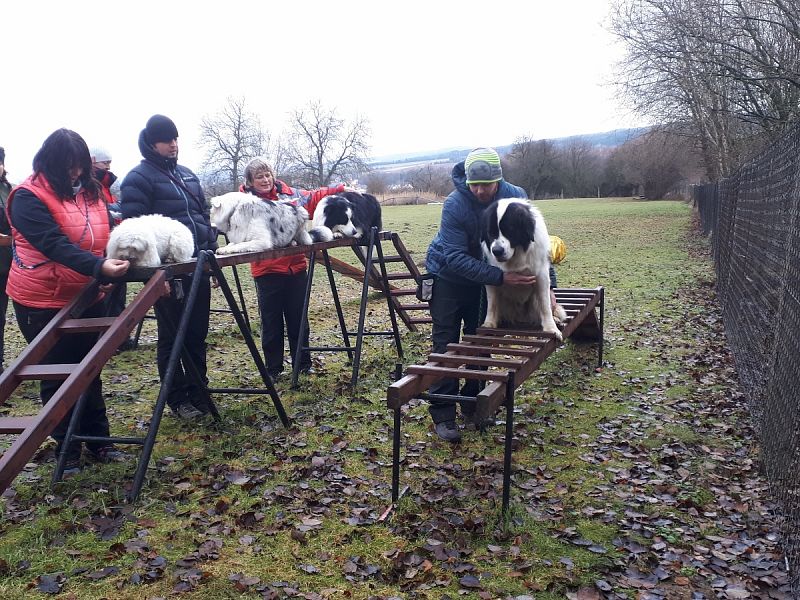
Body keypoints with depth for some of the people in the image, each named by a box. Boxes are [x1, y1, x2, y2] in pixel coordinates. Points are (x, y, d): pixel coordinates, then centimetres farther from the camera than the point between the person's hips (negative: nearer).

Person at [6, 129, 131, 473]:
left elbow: (105, 234, 9)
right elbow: (55, 244, -26)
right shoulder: (28, 196, -14)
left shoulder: (89, 190, 6)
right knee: (57, 375, 6)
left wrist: (122, 259, -11)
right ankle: (67, 448, 19)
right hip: (44, 300, -6)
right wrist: (99, 267, -38)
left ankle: (98, 440, 25)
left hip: (86, 296, 6)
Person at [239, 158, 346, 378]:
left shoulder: (289, 194, 6)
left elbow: (314, 197, 14)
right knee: (271, 322, 6)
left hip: (296, 266, 3)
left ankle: (303, 363, 26)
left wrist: (342, 189, 5)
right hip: (267, 270, -3)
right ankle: (273, 368, 19)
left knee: (298, 318, 13)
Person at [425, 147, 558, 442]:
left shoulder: (515, 197, -19)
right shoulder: (455, 204, -30)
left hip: (484, 278, 4)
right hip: (448, 276, -4)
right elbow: (455, 258, -32)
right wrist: (500, 277, -39)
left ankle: (473, 405, 21)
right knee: (446, 346, -6)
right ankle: (442, 415, -4)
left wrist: (548, 285, -15)